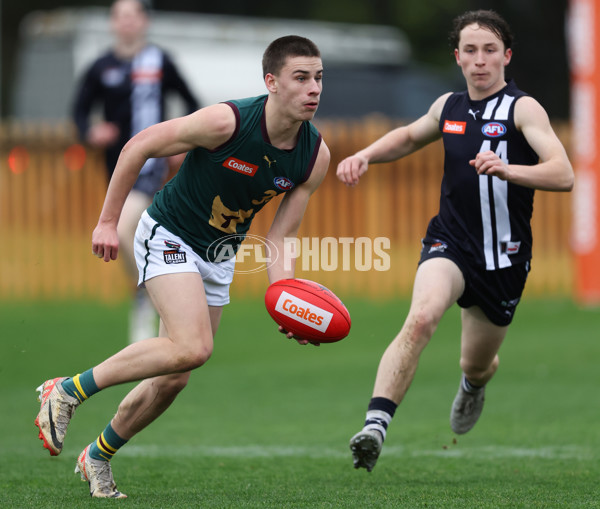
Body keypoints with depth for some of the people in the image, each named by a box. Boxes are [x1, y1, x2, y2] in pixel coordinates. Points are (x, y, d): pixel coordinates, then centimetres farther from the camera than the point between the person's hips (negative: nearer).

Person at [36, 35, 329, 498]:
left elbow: (279, 239, -4)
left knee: (172, 379, 7)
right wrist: (108, 221, -13)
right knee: (193, 347, -26)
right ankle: (67, 392, -14)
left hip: (219, 258, 6)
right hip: (169, 235, -6)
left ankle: (99, 456, 29)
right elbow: (139, 147, -16)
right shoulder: (227, 121, -27)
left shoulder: (315, 155, -10)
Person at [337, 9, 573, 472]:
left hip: (504, 258, -2)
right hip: (450, 243, 2)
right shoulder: (449, 107, 5)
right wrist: (365, 156, 11)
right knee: (421, 317, -30)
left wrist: (508, 170, -41)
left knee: (477, 365, 16)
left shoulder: (523, 108, -11)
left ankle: (475, 382, 57)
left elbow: (563, 175, -24)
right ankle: (375, 426, -38)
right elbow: (409, 137, 29)